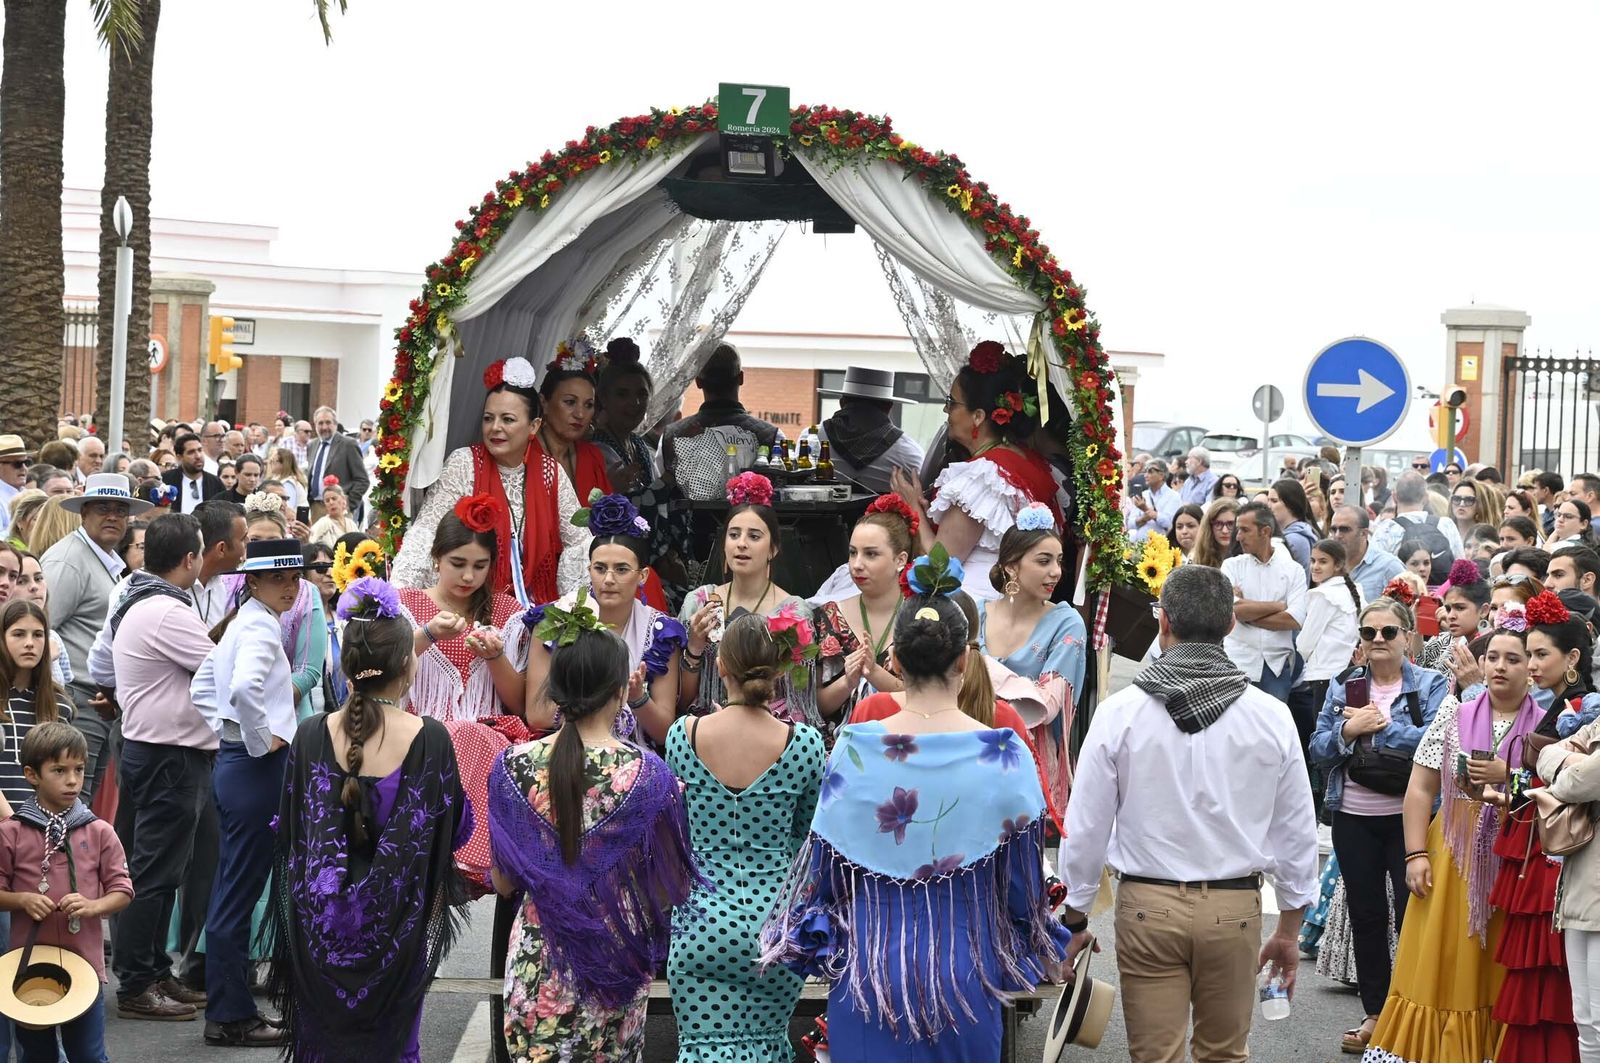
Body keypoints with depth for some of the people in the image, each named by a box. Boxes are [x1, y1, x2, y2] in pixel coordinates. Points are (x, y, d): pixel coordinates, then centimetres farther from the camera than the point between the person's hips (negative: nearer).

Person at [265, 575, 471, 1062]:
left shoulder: (311, 736, -9)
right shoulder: (429, 739, -15)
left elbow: (289, 832, -1)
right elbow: (455, 827, -5)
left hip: (321, 919, 1)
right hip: (395, 923, -1)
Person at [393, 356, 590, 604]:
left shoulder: (550, 471, 5)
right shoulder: (464, 464, -4)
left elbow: (577, 541, 11)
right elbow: (426, 532, -10)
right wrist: (397, 593, -21)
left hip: (535, 606, 2)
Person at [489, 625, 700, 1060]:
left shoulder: (513, 766, -8)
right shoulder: (646, 774, -15)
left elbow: (504, 883, 1)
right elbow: (669, 889, -7)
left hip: (536, 961, 1)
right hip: (614, 956, -1)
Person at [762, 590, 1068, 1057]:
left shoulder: (855, 750, -9)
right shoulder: (1005, 758, -10)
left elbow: (824, 866, 0)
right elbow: (1024, 882, -1)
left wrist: (808, 947, 16)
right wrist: (1025, 949, 16)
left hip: (870, 965, 0)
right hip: (965, 968, 0)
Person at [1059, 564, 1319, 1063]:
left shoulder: (1120, 712, -8)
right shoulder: (1270, 716, -3)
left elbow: (1086, 825, -3)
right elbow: (1297, 831, 4)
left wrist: (1076, 917, 10)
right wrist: (1288, 931, 16)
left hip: (1148, 907, -1)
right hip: (1235, 908, 1)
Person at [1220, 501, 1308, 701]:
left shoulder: (1293, 570, 5)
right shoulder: (1232, 566, 6)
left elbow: (1295, 620, -8)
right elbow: (1232, 608, -11)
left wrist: (1248, 614, -6)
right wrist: (1278, 606, -5)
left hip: (1277, 664, 0)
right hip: (1239, 661, 0)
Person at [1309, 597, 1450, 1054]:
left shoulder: (1432, 686, -2)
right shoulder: (1343, 686, 8)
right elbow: (1318, 749, 4)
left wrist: (1382, 726, -17)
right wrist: (1346, 730, -14)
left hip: (1409, 816, -4)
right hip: (1353, 817, 4)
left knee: (1411, 913, -4)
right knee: (1365, 915, 10)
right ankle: (1375, 1013, 20)